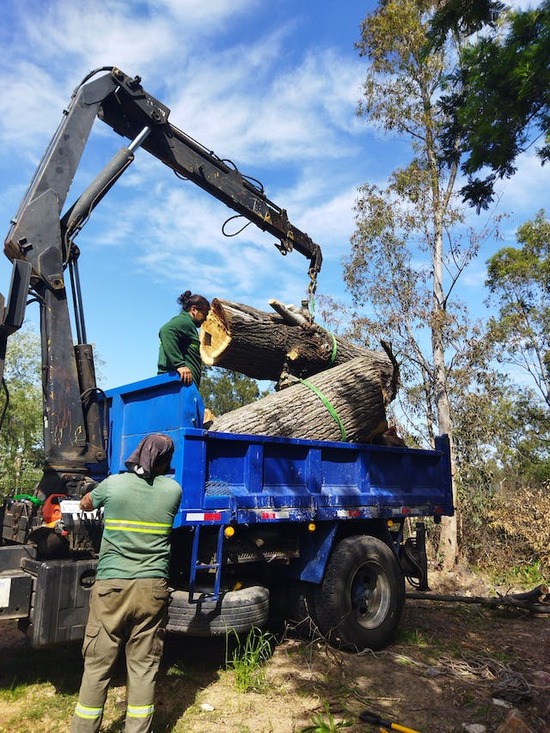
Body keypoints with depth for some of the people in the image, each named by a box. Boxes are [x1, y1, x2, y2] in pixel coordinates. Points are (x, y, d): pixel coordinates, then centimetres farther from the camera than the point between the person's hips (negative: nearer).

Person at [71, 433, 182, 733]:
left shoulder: (113, 484, -4)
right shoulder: (173, 490, -1)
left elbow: (85, 505, 17)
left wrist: (92, 500, 38)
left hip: (111, 586, -1)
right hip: (152, 588, 1)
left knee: (97, 666, 11)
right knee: (144, 667, 11)